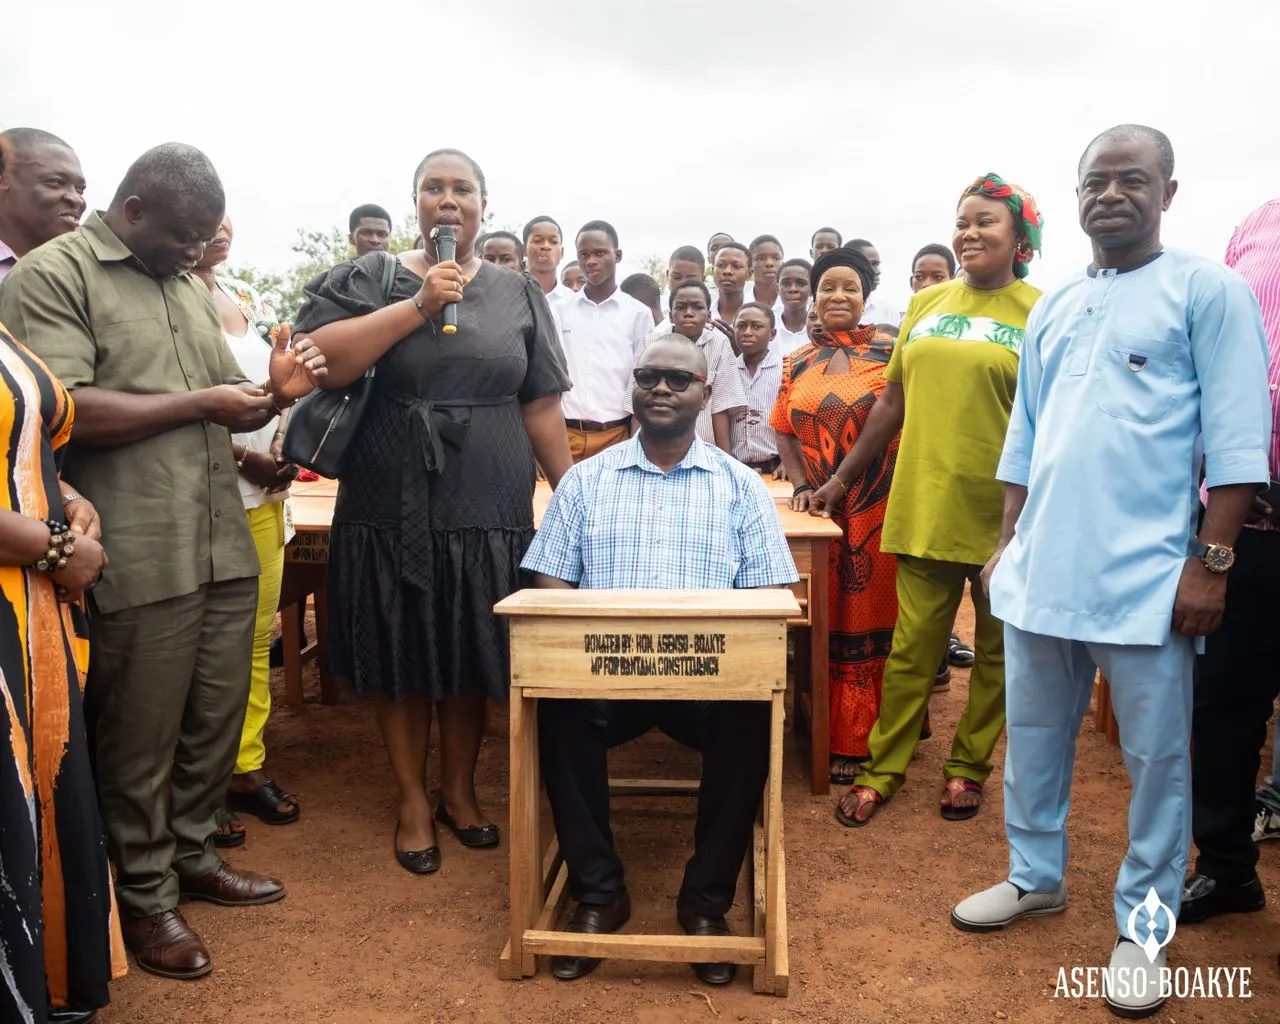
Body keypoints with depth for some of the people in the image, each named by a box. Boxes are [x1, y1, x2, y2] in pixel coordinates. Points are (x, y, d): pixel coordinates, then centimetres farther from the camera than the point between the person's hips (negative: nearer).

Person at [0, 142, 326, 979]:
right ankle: (146, 895, 24)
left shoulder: (192, 287, 19)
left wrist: (276, 393, -1)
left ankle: (193, 854, 33)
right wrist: (199, 402, -12)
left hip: (224, 549, 7)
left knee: (217, 716, 13)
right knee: (142, 736, 6)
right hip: (139, 558, -6)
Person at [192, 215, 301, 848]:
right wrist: (242, 457, -15)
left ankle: (246, 767, 24)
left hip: (264, 497, 7)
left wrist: (282, 445, 1)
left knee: (257, 639, 11)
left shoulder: (248, 299, 15)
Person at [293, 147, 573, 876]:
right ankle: (413, 800, 27)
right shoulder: (369, 280, 3)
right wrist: (420, 305, -17)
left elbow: (540, 409, 7)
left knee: (473, 656, 11)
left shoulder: (518, 294, 8)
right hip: (393, 506, -1)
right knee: (403, 657, 9)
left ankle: (461, 791, 32)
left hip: (488, 506, 1)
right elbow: (319, 362, -14)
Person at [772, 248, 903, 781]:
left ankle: (859, 740, 15)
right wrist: (801, 485, -3)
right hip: (821, 513, 3)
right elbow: (784, 432, 13)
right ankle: (831, 735, 22)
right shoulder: (797, 364, 11)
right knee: (826, 621, 9)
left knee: (870, 618, 3)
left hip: (877, 510, -3)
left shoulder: (890, 353, 0)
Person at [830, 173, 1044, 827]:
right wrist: (841, 478, 14)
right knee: (913, 646, 8)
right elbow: (894, 400, 14)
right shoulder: (925, 304, 10)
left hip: (1003, 515, -2)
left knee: (996, 650, 12)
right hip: (923, 506, 3)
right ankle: (883, 769, 20)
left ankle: (968, 767, 28)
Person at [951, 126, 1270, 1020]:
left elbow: (1236, 441, -8)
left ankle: (1145, 923, 25)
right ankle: (1036, 877, 34)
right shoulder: (1051, 310, 14)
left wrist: (1210, 562, -12)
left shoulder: (1208, 291, -2)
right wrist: (1009, 543, 13)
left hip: (1147, 578, -5)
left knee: (1156, 757, 7)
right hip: (1041, 571, 5)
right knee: (1034, 736, 15)